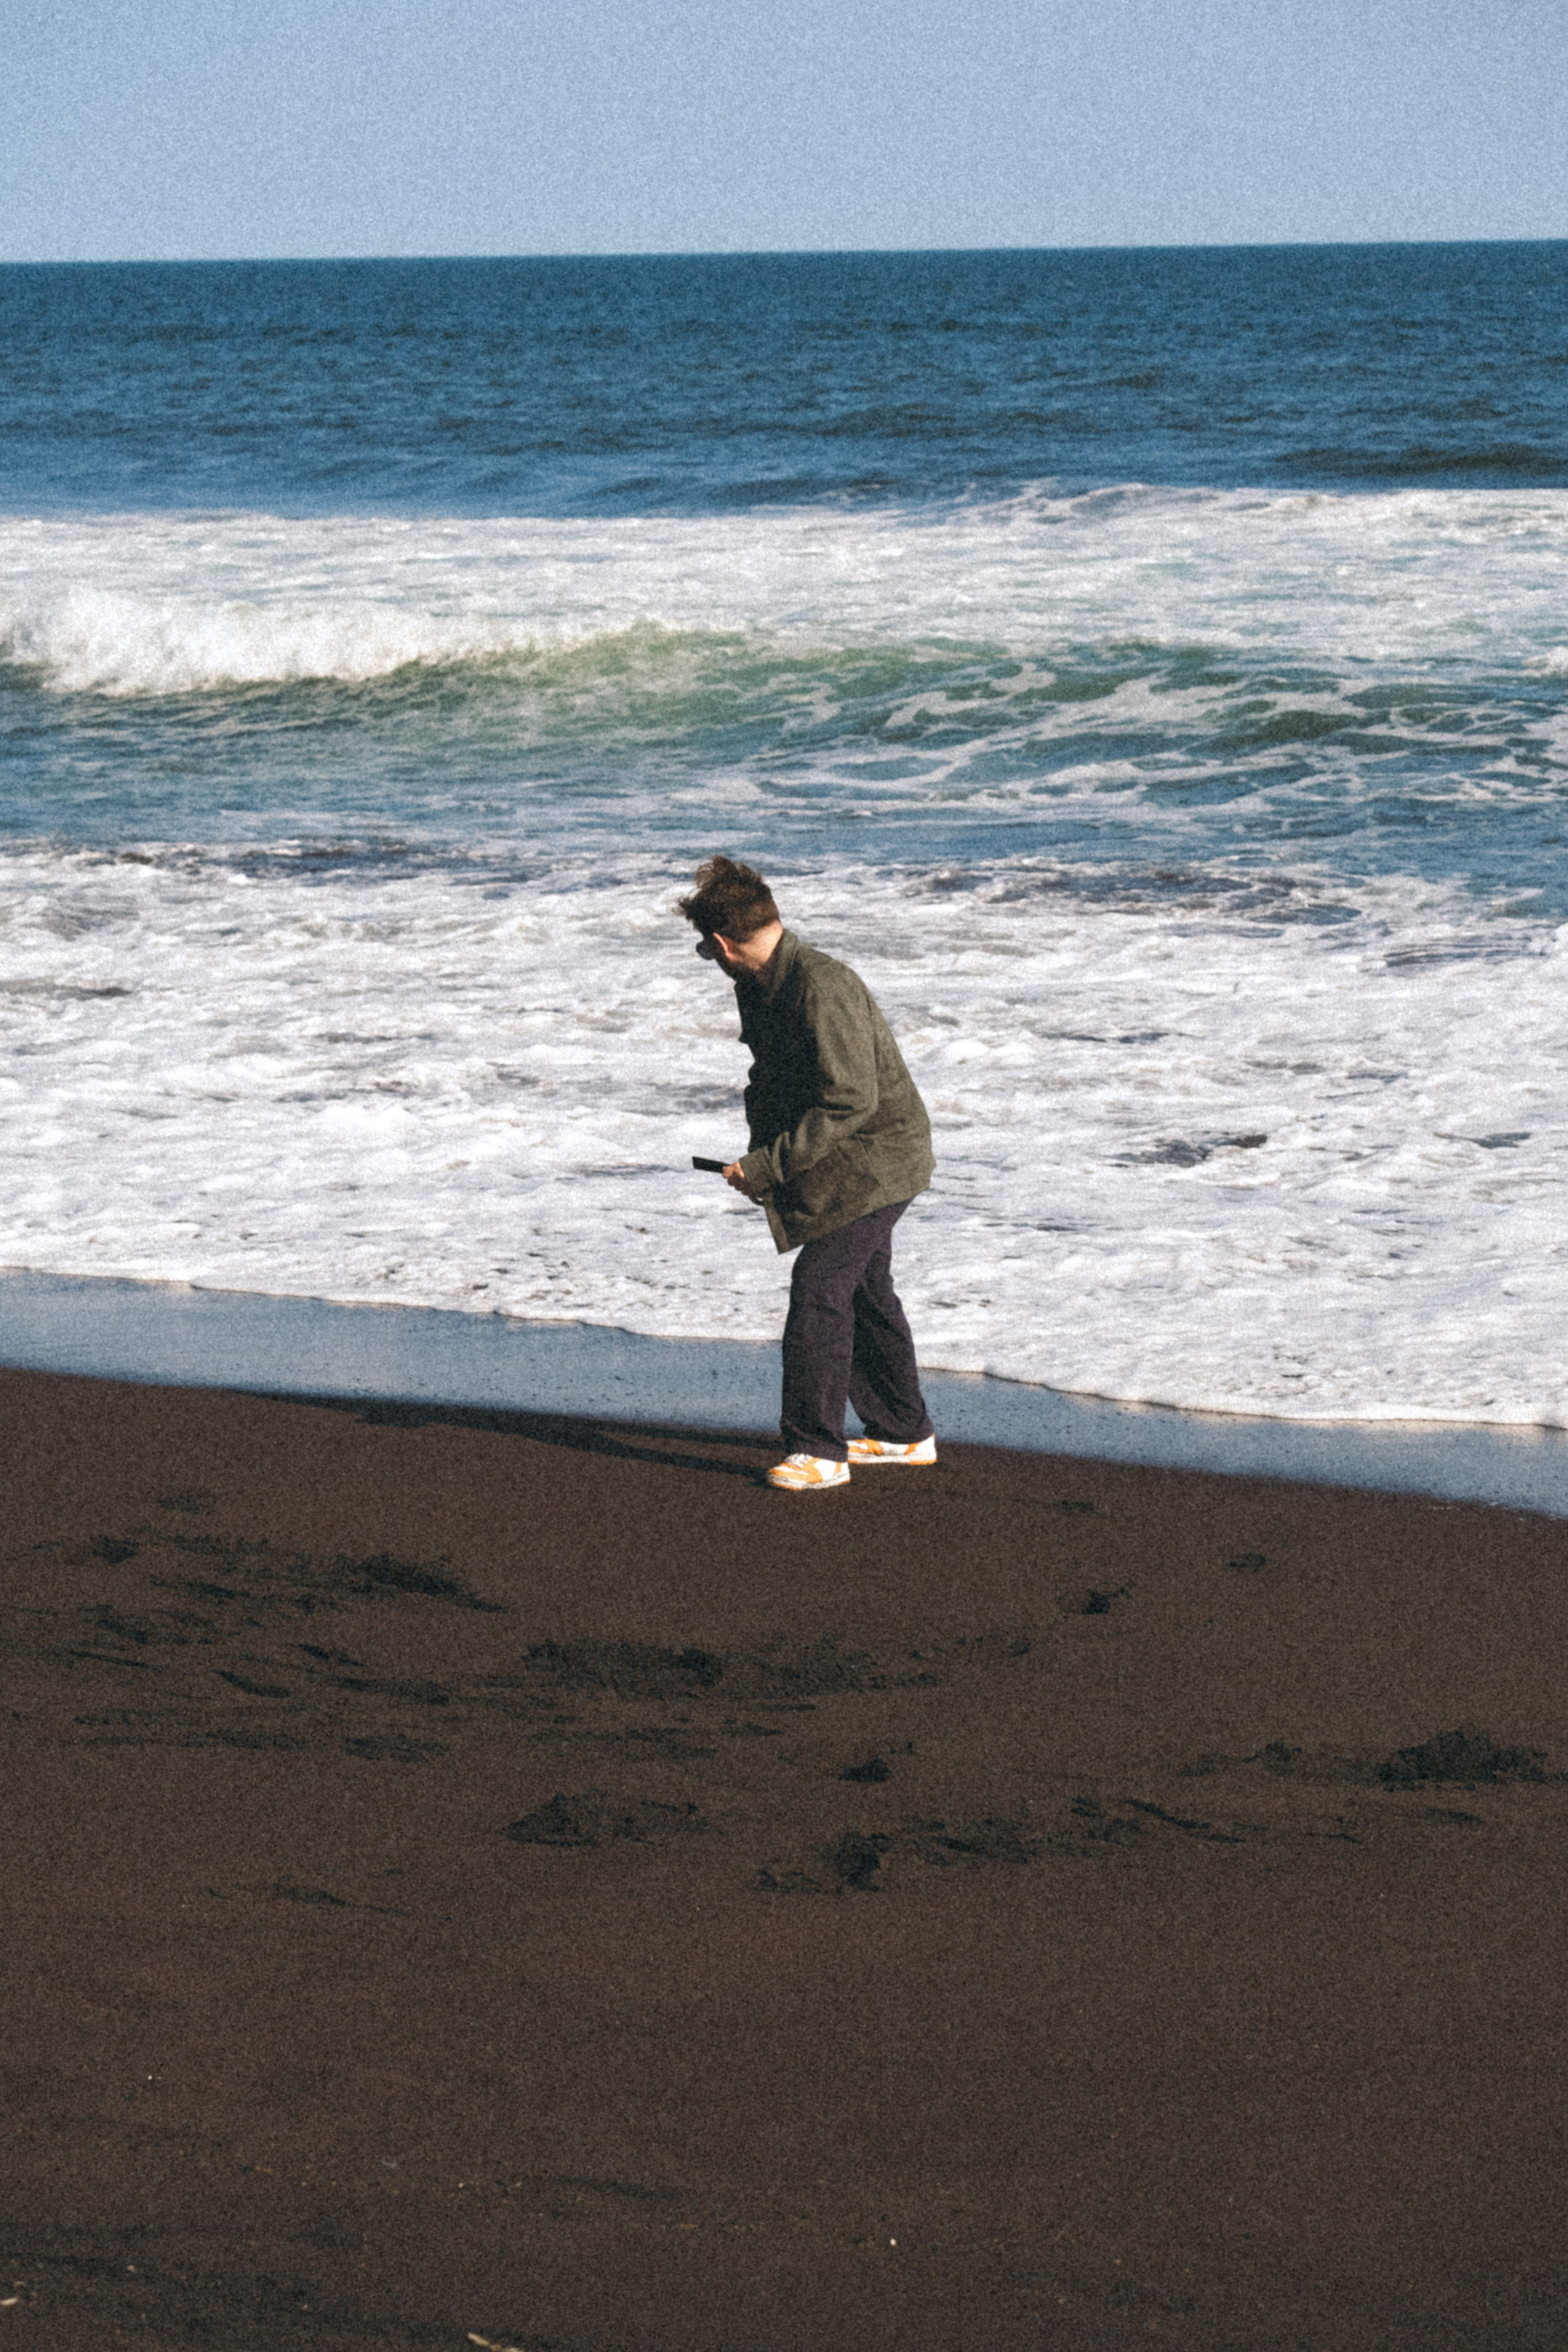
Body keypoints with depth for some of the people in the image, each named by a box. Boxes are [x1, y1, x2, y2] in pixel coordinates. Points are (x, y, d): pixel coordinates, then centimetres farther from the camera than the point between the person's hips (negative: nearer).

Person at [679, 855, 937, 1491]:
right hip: (839, 1164, 10)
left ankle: (818, 1449, -11)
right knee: (862, 1290, 18)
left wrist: (771, 1164, -25)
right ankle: (902, 1431, 31)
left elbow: (851, 1102, -28)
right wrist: (760, 1161, -1)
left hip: (874, 1160, -10)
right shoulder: (758, 990, 5)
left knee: (819, 1285, -15)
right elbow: (771, 1081, 16)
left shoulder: (823, 987, -27)